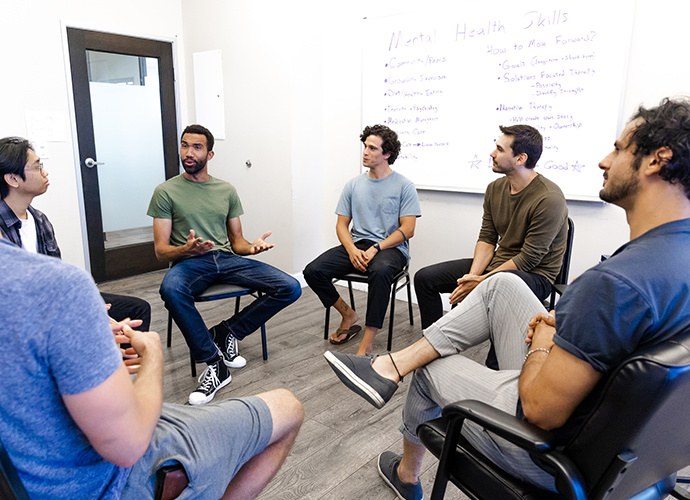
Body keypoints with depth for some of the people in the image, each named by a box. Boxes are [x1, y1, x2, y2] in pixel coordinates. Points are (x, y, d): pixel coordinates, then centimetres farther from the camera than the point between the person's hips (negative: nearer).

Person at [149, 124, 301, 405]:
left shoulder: (226, 190, 15)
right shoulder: (166, 192, 5)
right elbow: (161, 250, 0)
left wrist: (251, 247, -7)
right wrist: (186, 249, -23)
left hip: (226, 258, 3)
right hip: (189, 263, -3)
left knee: (290, 288, -16)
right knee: (171, 290, -41)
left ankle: (226, 332, -2)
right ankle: (213, 364, -23)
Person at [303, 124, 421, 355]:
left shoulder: (404, 185, 1)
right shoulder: (353, 185, 14)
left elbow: (407, 229, -5)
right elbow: (342, 224, 11)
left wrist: (375, 248, -17)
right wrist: (352, 250, -10)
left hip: (391, 248, -4)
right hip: (356, 244, 5)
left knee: (380, 271, -41)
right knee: (313, 271, -18)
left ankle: (366, 345, -31)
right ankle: (348, 315, 8)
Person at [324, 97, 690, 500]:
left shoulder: (616, 282, -34)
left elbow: (542, 411, -29)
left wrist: (543, 344, -10)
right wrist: (566, 326, 2)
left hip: (548, 453, -8)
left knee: (430, 369, 15)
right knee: (503, 285, 6)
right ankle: (394, 365, 10)